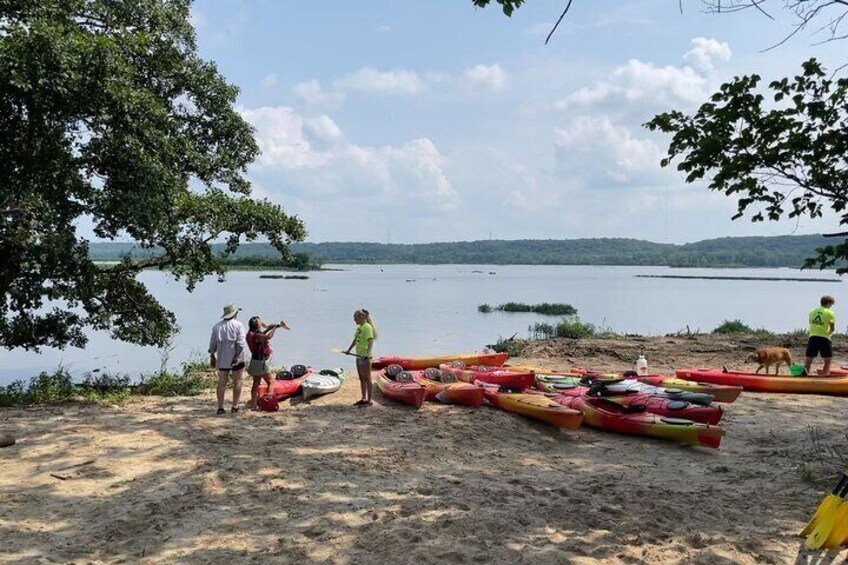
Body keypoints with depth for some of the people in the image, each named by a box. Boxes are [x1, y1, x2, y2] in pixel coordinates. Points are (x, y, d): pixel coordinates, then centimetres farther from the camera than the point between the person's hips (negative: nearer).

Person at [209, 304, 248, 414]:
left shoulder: (217, 326, 5)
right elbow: (241, 343, -16)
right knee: (237, 382, 6)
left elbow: (212, 344, 9)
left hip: (222, 359, 4)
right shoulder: (238, 325, -7)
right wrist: (237, 356, -14)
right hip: (236, 359, -3)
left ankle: (220, 407, 6)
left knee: (222, 383, 8)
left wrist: (212, 356, 18)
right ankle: (235, 407, 7)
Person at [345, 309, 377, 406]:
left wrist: (367, 353, -34)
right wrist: (349, 350, 33)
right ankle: (364, 399, 23)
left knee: (367, 379, -3)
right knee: (361, 379, 15)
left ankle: (369, 400, 2)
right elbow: (355, 340, 26)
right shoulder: (359, 327, 14)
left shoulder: (367, 327, -14)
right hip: (359, 356, 9)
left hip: (365, 357, -9)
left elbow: (370, 341, -23)